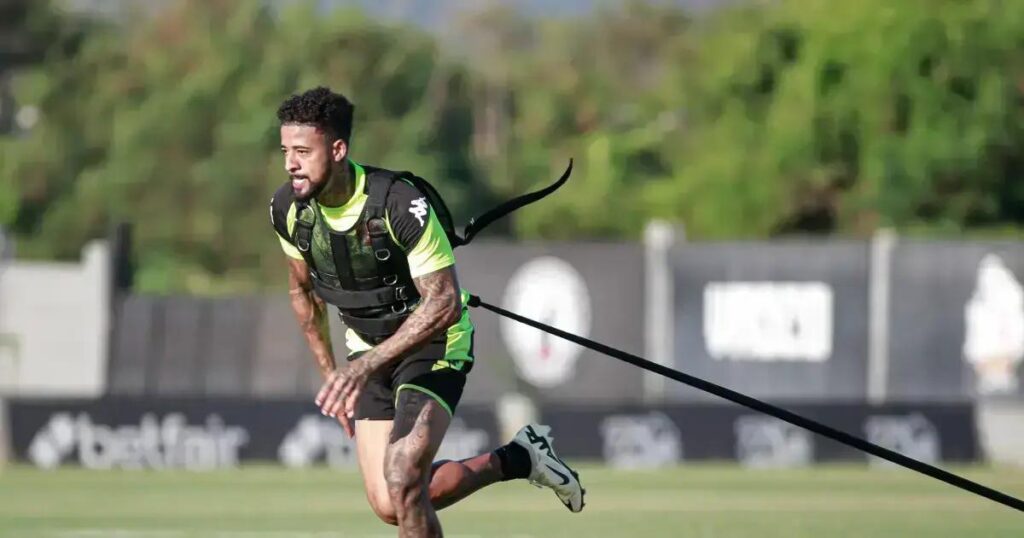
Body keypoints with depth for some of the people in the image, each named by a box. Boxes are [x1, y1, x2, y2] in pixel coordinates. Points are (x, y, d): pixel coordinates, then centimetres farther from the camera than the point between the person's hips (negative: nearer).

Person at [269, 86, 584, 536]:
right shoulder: (287, 208, -10)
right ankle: (519, 459, 21)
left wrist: (367, 365, -38)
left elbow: (444, 303, -30)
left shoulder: (400, 204, -29)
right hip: (367, 348, 6)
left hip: (433, 345, -6)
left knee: (403, 480, -25)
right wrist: (331, 375, 11)